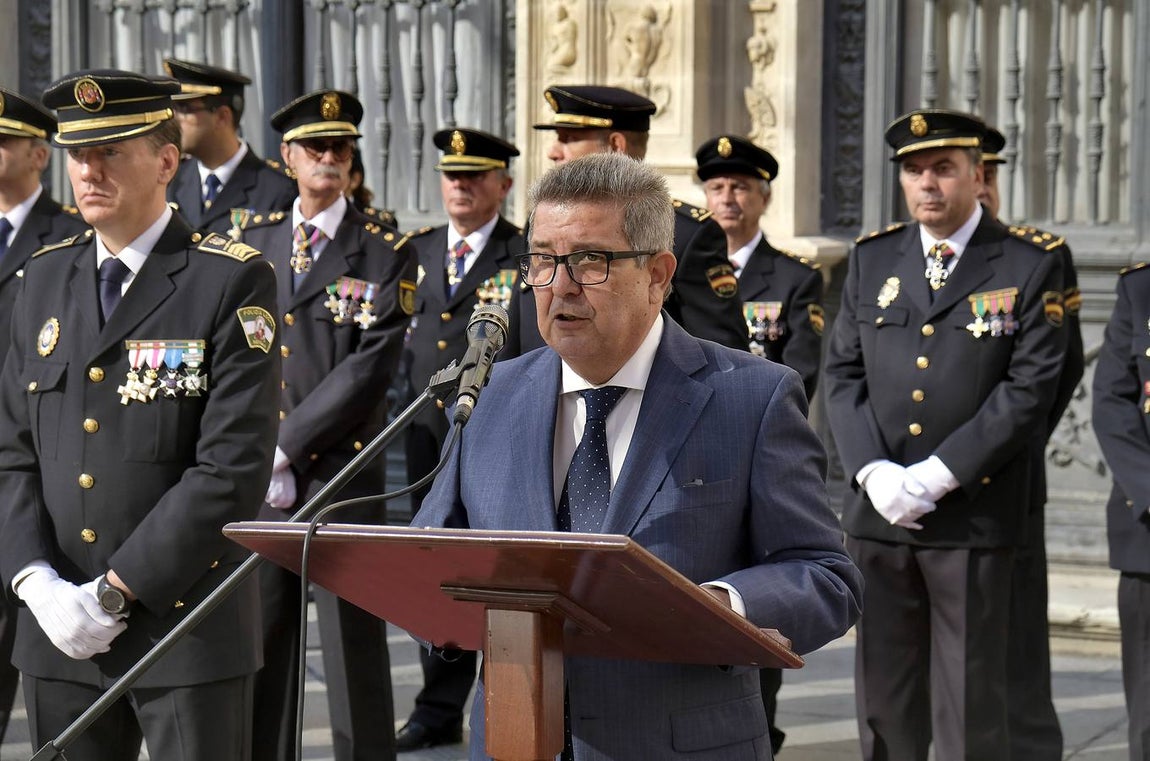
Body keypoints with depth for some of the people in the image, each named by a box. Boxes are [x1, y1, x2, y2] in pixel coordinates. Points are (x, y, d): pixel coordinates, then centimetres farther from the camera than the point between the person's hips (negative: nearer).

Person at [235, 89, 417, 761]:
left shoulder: (386, 255, -1)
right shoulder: (252, 242, 12)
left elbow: (372, 366, -10)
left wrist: (285, 447, -13)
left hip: (343, 475, -4)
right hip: (257, 478, 4)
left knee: (354, 647, -1)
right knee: (261, 640, 8)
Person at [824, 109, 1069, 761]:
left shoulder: (1030, 268, -2)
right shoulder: (872, 261, 11)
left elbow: (1030, 388, -9)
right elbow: (843, 374, 8)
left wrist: (937, 476, -15)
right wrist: (875, 473, -8)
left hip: (973, 516, -4)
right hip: (880, 513, 4)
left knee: (971, 707, 0)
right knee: (884, 698, 8)